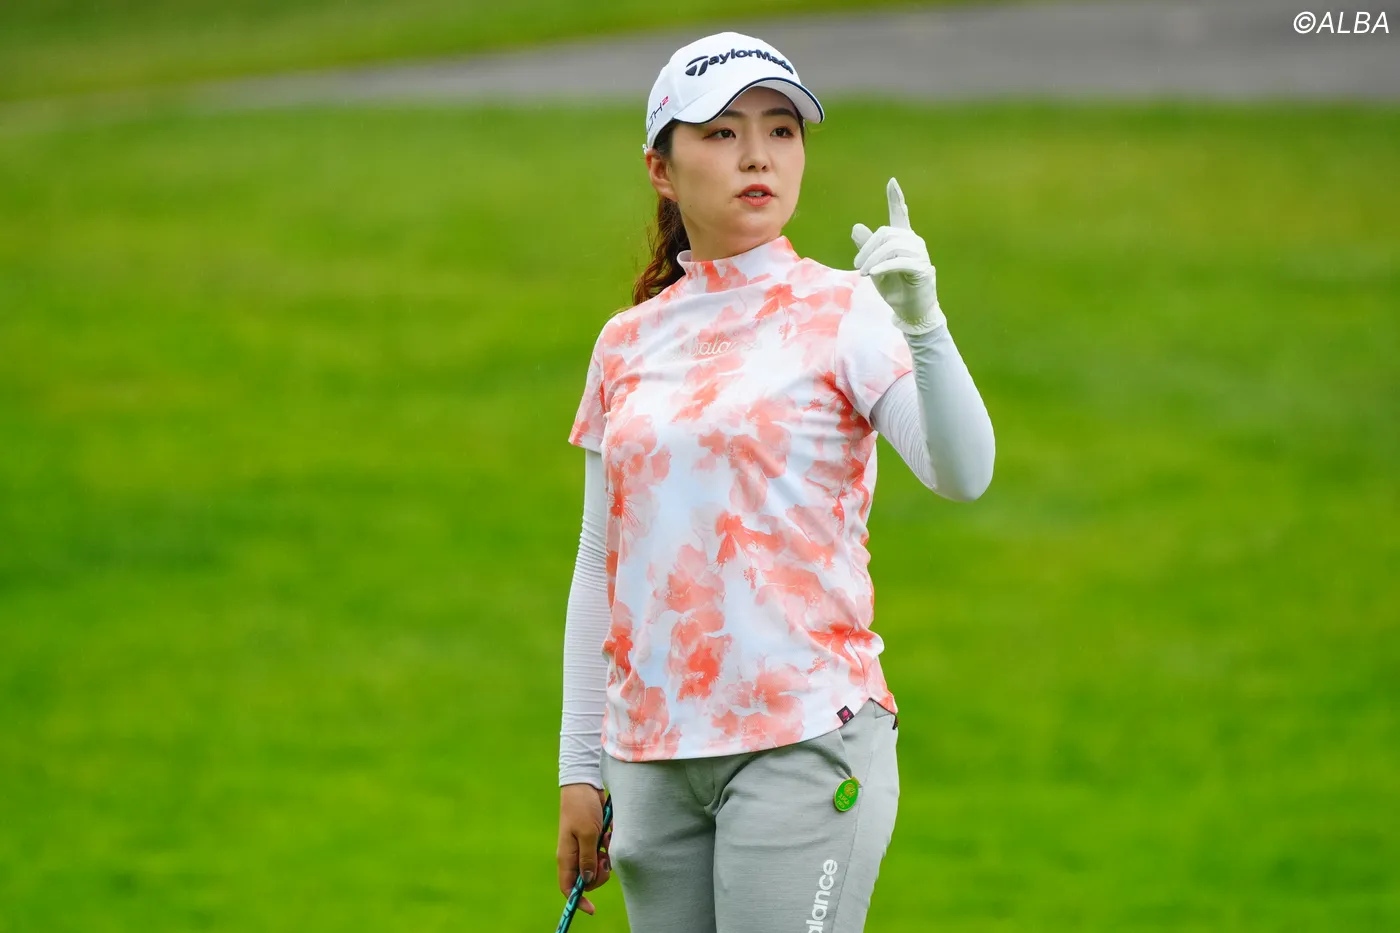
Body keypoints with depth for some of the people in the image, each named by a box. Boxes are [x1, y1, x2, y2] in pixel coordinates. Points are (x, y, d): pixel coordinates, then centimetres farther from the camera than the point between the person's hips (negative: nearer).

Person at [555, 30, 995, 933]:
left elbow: (964, 474, -17)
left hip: (805, 743, -5)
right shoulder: (629, 342, 12)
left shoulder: (842, 309, -2)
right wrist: (580, 767, 13)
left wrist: (922, 324, -33)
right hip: (654, 758, 5)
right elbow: (601, 567, 16)